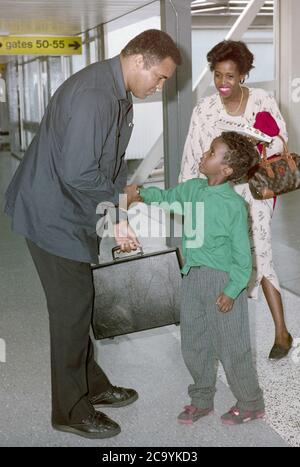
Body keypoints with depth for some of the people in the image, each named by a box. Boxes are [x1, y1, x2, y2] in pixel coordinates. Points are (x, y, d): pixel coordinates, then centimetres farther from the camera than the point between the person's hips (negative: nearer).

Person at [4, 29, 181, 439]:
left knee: (78, 303, 18)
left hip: (72, 211, 10)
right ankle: (71, 412, 16)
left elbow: (112, 163, 12)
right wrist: (120, 199, -14)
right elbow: (79, 174, -29)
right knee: (72, 307, 0)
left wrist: (118, 216, 4)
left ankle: (91, 386, 35)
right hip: (53, 215, -10)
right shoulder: (93, 96, -26)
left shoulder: (119, 94, 8)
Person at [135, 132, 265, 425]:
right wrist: (141, 193, 4)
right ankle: (201, 400, 34)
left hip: (222, 280, -7)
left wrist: (231, 290, -17)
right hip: (192, 277, 7)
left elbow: (242, 253, -14)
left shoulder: (233, 204, -17)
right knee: (193, 344, 16)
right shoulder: (192, 189, 1)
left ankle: (251, 404, 26)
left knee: (231, 347, 5)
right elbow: (166, 198, 20)